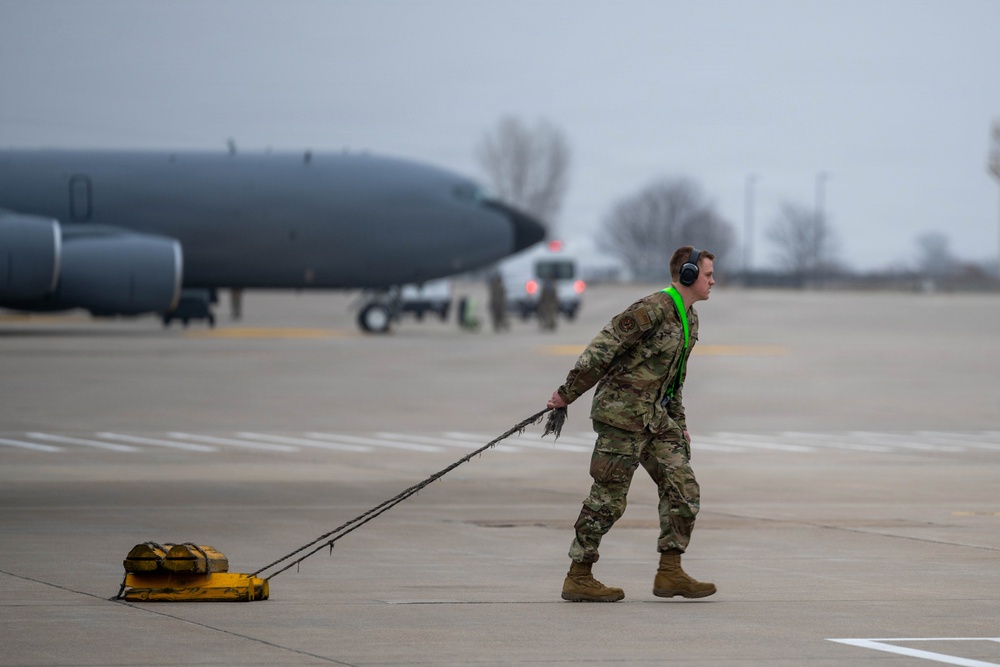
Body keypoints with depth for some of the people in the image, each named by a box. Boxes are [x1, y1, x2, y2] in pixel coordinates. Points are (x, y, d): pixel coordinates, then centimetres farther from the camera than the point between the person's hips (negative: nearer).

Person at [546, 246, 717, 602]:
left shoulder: (689, 319, 13)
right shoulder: (652, 309, -17)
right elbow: (603, 347, -18)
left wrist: (678, 422, 23)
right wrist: (567, 393, -15)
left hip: (654, 415, 9)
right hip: (623, 411, -9)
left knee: (683, 490, 2)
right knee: (608, 497, -4)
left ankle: (669, 573, 5)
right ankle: (578, 578, 4)